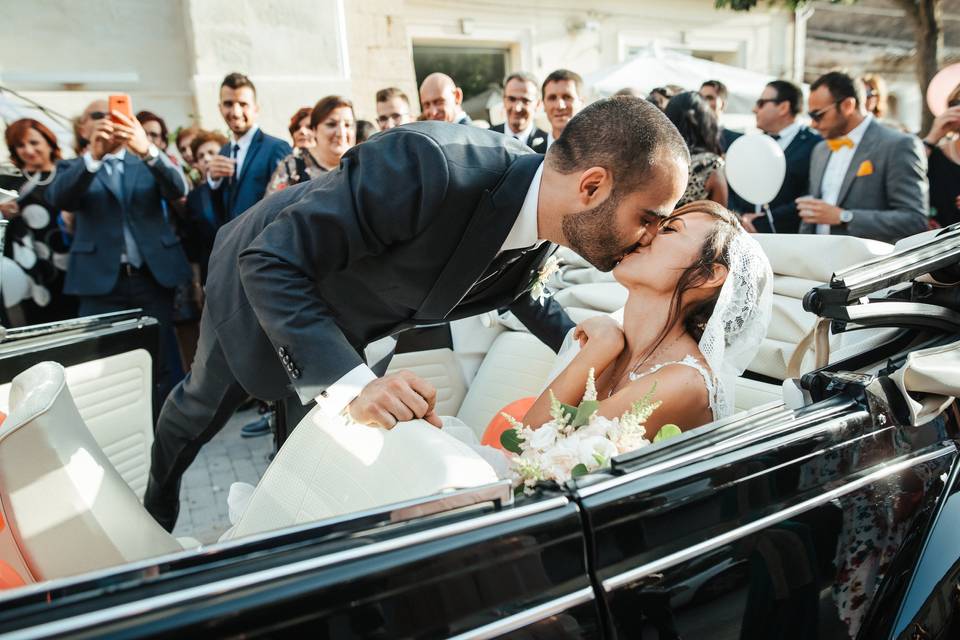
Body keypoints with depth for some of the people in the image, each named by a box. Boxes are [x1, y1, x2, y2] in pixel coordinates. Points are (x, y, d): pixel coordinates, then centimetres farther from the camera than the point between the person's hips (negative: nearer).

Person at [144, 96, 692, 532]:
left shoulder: (546, 230, -20)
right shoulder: (426, 165, -44)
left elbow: (521, 291, 5)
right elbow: (269, 262, -38)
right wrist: (349, 385, -48)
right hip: (261, 286, -3)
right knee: (204, 405, 22)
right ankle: (158, 502, 55)